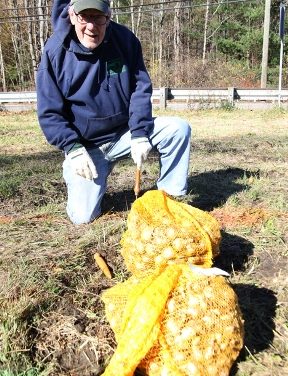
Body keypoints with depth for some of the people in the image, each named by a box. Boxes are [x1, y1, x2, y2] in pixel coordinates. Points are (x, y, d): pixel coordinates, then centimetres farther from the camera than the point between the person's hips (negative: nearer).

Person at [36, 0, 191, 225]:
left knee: (178, 129, -19)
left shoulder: (125, 40, -8)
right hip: (84, 145, -1)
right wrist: (73, 149, -21)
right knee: (83, 216, -10)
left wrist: (139, 134, -16)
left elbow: (141, 89, -5)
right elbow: (49, 113, -10)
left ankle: (170, 195, -4)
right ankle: (97, 179, 24)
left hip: (125, 133, 2)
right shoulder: (55, 51, -12)